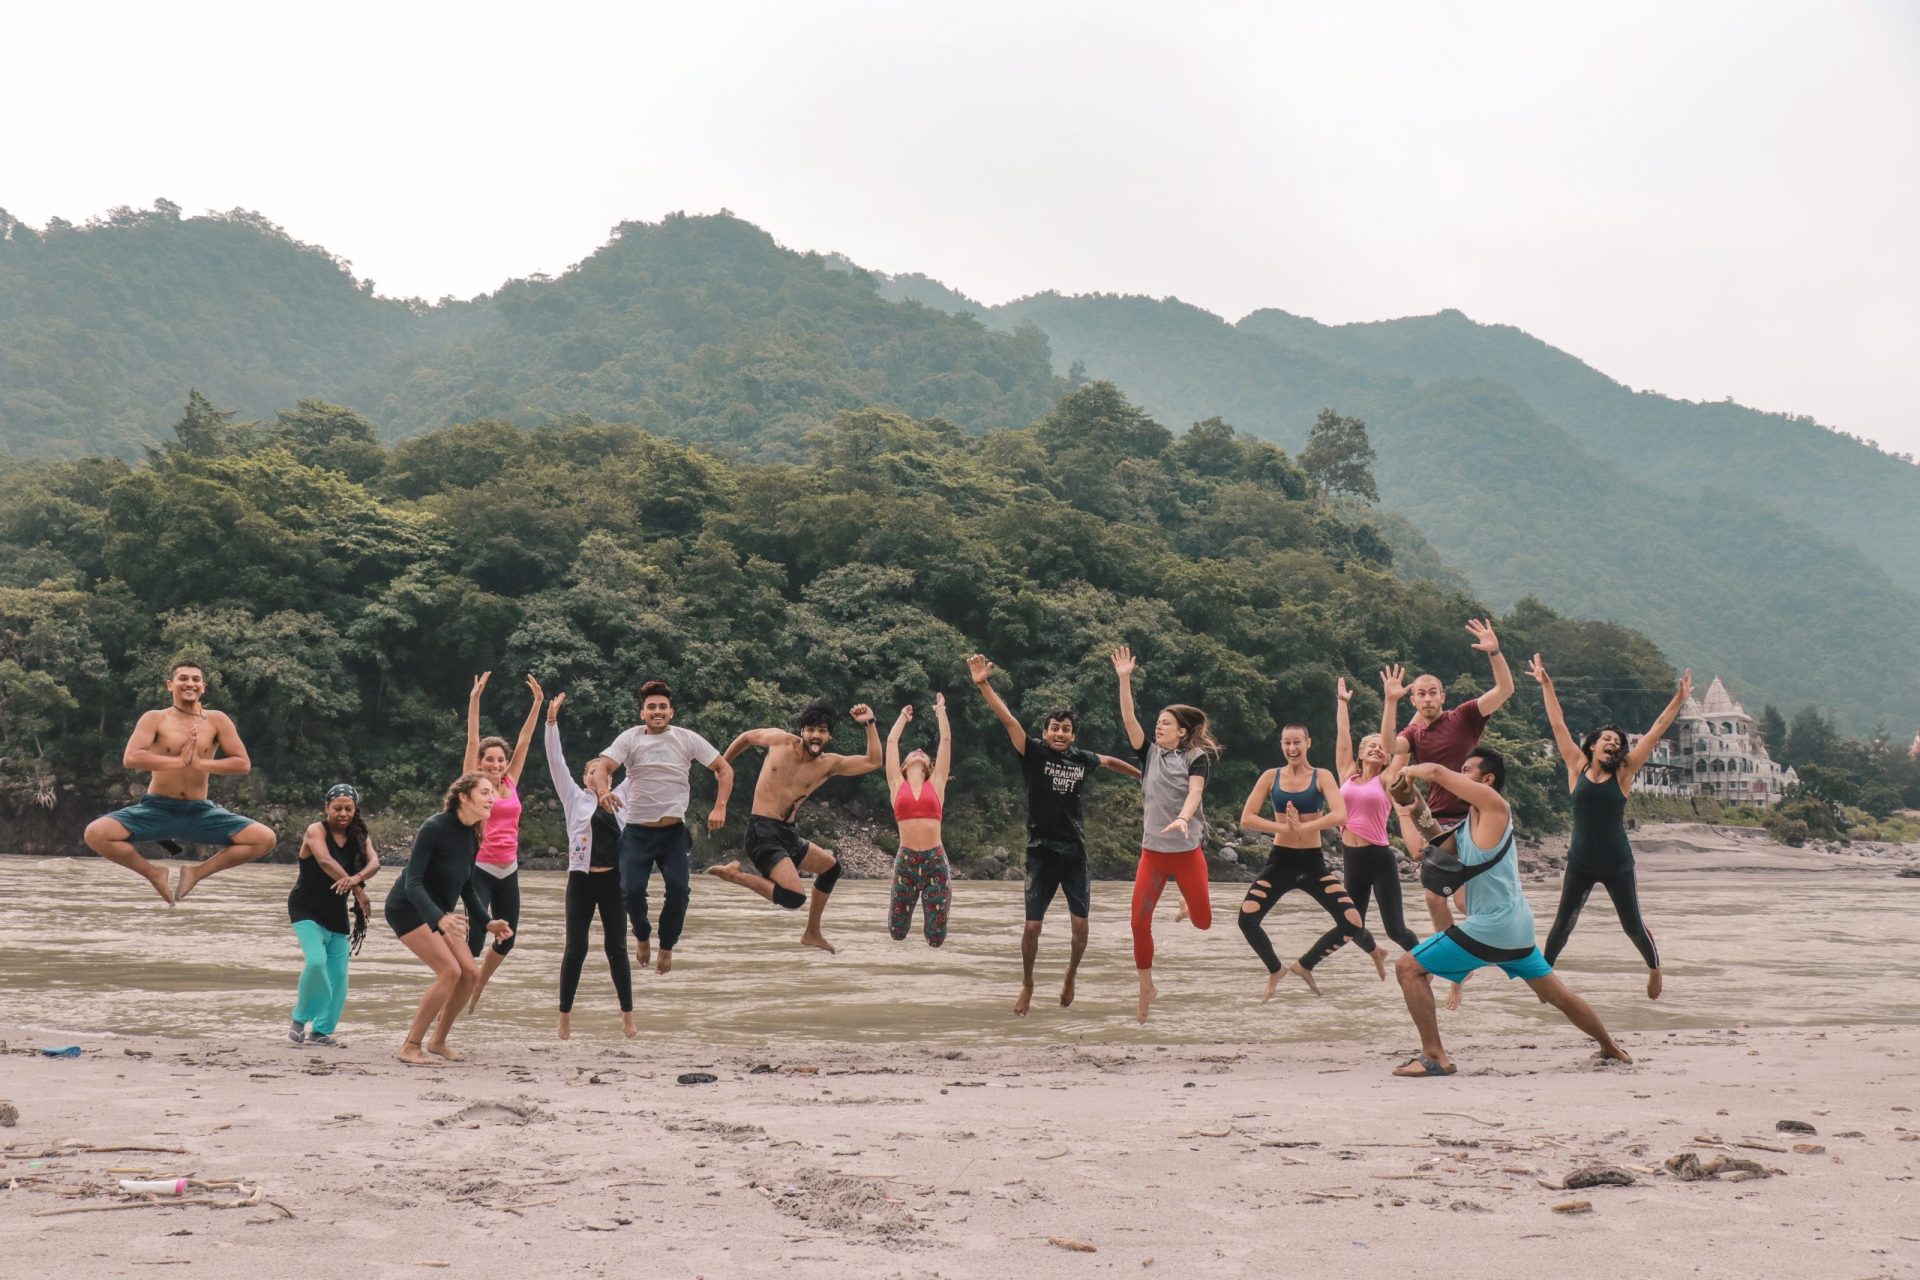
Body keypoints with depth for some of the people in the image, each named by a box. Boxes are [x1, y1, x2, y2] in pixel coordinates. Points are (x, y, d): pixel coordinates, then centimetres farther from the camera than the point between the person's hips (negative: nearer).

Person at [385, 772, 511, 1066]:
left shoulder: (472, 836, 0)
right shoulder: (434, 828, -24)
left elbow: (466, 888, 12)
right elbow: (413, 883, -28)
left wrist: (487, 923, 1)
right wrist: (440, 919, -42)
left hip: (440, 913, 8)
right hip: (408, 908, -8)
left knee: (471, 974, 0)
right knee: (450, 970, -21)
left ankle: (438, 1041, 17)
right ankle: (410, 1047, -12)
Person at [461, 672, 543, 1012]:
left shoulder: (510, 783, 8)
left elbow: (524, 741, 9)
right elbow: (472, 740, -9)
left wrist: (538, 702, 8)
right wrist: (475, 697, -16)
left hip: (508, 871, 5)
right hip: (479, 869, -5)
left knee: (506, 940, 10)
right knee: (476, 939, -14)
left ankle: (476, 990, 33)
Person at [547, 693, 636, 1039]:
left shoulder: (620, 798, 13)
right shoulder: (575, 798, 6)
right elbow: (556, 761, -1)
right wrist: (551, 721, -9)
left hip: (613, 881, 2)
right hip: (582, 880, -2)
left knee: (616, 947, 5)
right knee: (576, 948, 2)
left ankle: (628, 1016, 11)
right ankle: (565, 1017, 10)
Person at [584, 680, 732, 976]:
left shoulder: (687, 739, 0)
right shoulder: (630, 738, -2)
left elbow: (724, 769, 3)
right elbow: (601, 767, -11)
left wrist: (720, 807, -10)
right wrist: (602, 790, -34)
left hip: (674, 831, 0)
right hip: (637, 831, 0)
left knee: (679, 888, -14)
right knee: (632, 888, -13)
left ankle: (667, 945, 11)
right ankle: (642, 936, 19)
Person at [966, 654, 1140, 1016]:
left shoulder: (1081, 759, 3)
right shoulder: (1034, 752, -7)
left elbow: (1109, 761, 24)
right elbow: (1008, 720, -19)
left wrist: (1144, 775, 38)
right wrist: (984, 685, -31)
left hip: (1075, 851, 3)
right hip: (1041, 851, -3)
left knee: (1081, 924, 0)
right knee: (1032, 925, -2)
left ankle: (1071, 975, 28)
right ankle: (1027, 986, 20)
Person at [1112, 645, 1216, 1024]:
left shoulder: (1197, 757, -2)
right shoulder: (1150, 753, 7)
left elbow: (1195, 792, -17)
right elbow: (1128, 720, -2)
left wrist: (1183, 817, -37)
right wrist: (1125, 679, -10)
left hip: (1188, 850, -3)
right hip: (1152, 850, 3)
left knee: (1203, 922, 4)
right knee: (1139, 922, -5)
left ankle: (1189, 905, 42)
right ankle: (1146, 989, 11)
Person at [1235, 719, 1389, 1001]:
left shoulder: (1322, 777, -3)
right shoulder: (1271, 777, 0)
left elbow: (1339, 815, -18)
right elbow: (1247, 818, -7)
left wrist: (1303, 827, -27)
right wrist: (1283, 827, -19)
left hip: (1313, 862, 0)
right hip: (1281, 861, 0)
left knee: (1352, 923, -11)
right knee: (1247, 918, -18)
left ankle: (1304, 964, 15)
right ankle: (1275, 971, 12)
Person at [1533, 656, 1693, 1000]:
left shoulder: (1623, 774, -2)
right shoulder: (1577, 768, -1)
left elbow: (1656, 731, -2)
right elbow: (1558, 725, 2)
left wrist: (1678, 700, -3)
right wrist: (1546, 685, 4)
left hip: (1618, 864, 0)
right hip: (1580, 864, 0)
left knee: (1633, 926, 9)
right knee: (1563, 924, 1)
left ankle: (1654, 968, 35)